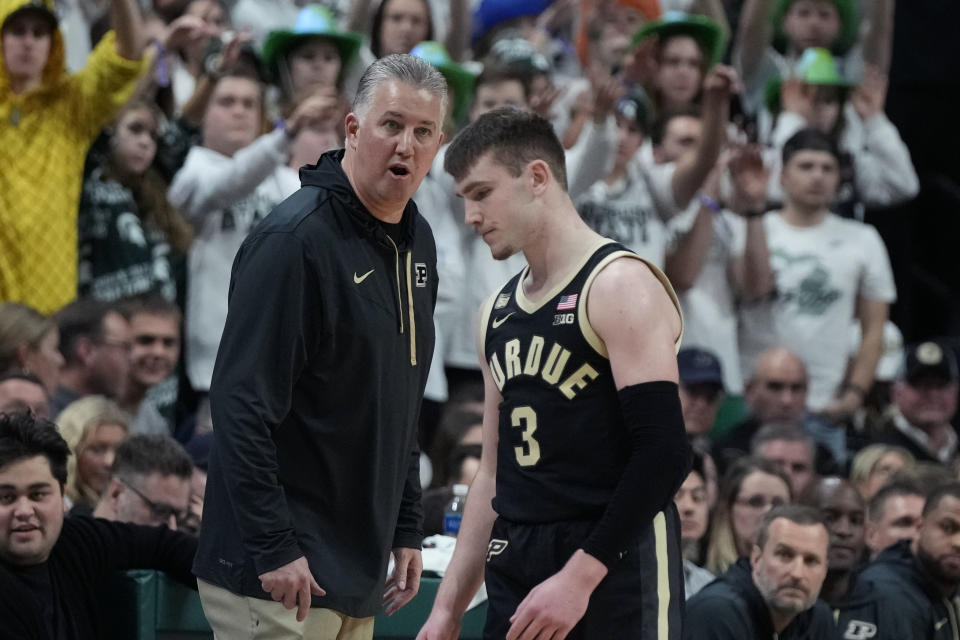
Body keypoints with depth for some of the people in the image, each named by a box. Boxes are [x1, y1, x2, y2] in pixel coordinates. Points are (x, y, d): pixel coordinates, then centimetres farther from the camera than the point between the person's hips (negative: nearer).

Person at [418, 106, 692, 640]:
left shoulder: (620, 286, -9)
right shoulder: (499, 312, 17)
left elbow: (664, 452, -17)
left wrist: (579, 576, -21)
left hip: (613, 571, -8)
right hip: (519, 571, 8)